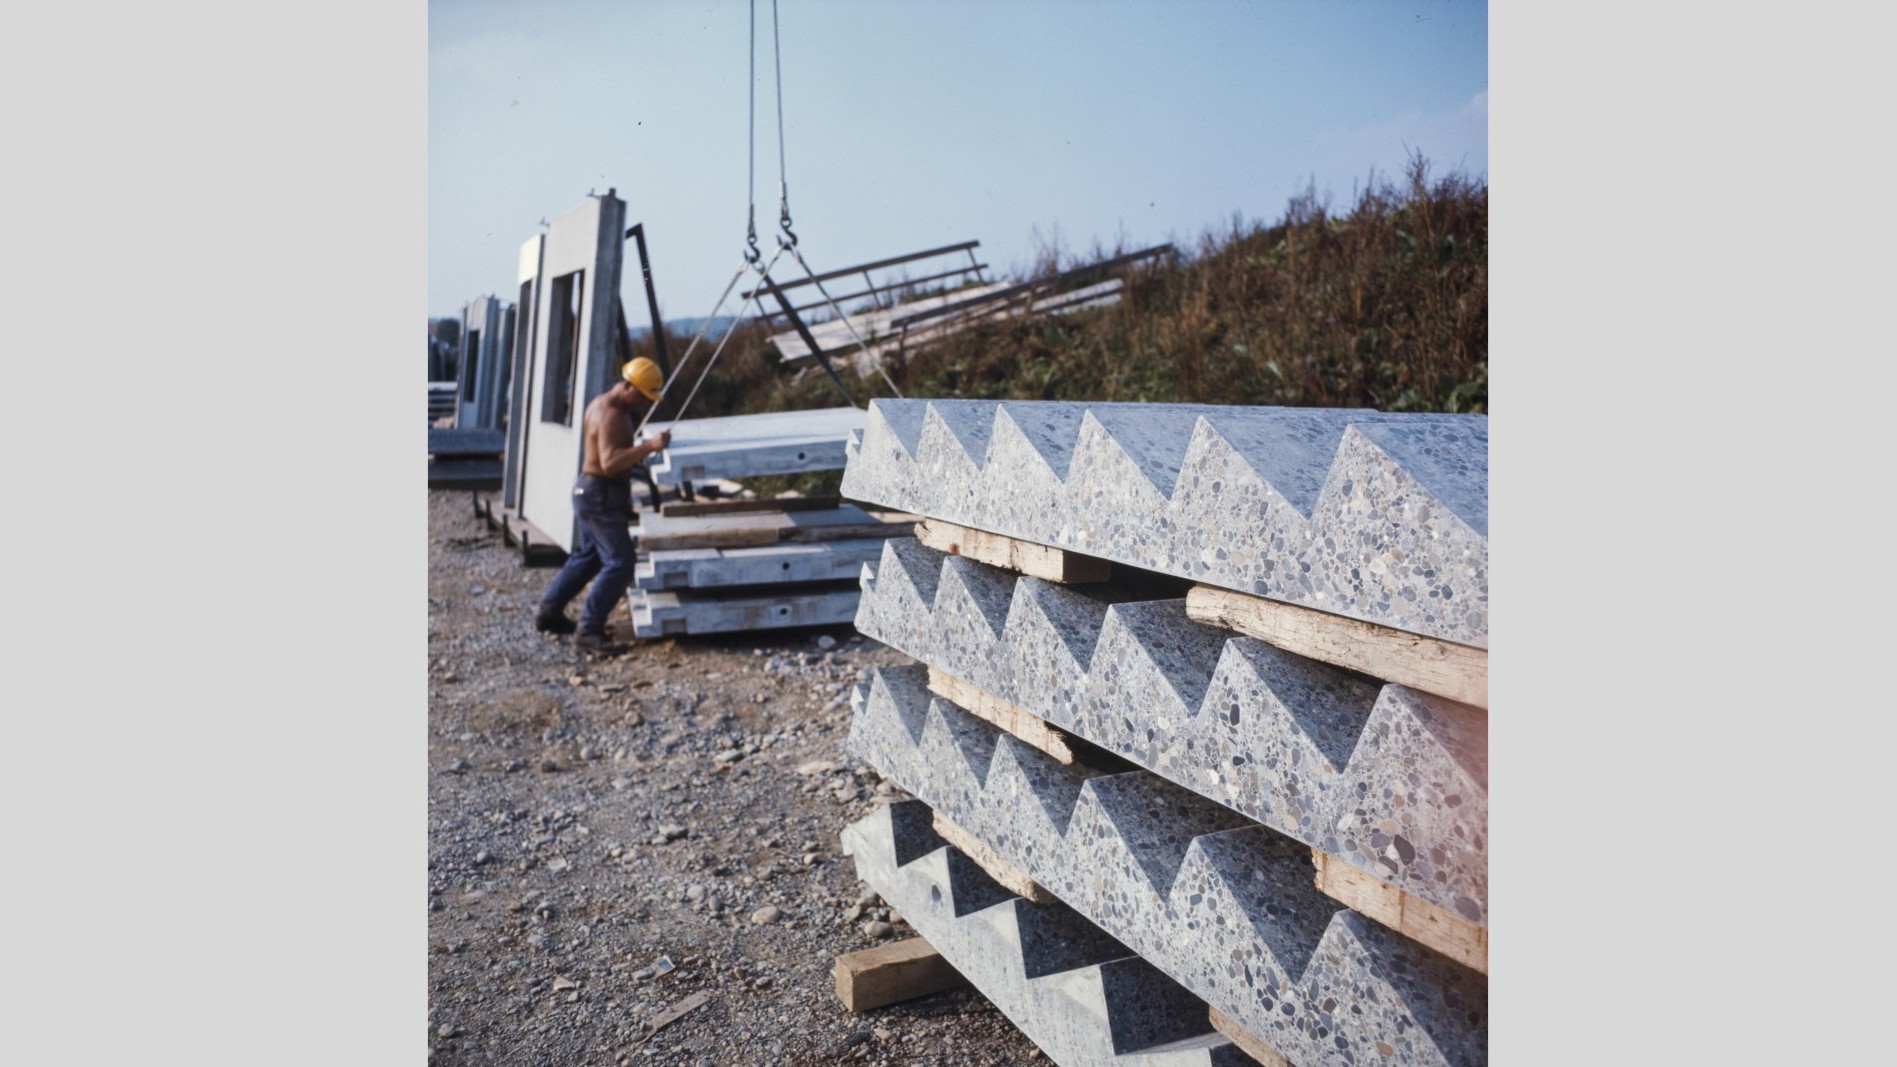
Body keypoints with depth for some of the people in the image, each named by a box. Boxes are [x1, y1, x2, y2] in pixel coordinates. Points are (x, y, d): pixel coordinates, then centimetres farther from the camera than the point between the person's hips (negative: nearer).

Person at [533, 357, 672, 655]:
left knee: (587, 556, 22)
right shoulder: (612, 415, -22)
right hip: (602, 496, -11)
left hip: (591, 491, 11)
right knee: (619, 565, -12)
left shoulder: (603, 403, 11)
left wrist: (633, 455, 17)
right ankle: (589, 630, -9)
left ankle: (548, 613, 32)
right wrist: (649, 446, -42)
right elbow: (610, 462, -34)